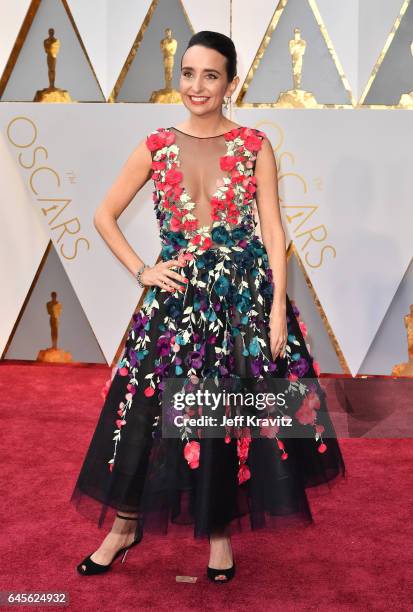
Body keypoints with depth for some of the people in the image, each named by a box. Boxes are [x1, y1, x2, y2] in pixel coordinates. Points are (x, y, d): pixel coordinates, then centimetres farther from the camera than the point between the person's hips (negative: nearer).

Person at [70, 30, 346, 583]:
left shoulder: (254, 146, 1)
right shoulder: (157, 147, 5)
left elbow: (273, 230, -2)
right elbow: (105, 216, 11)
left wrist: (278, 307, -9)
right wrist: (141, 270, -1)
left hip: (244, 293, -1)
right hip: (176, 295, 1)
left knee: (231, 414, 5)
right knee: (148, 411, 4)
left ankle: (220, 530, 25)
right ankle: (125, 526, 24)